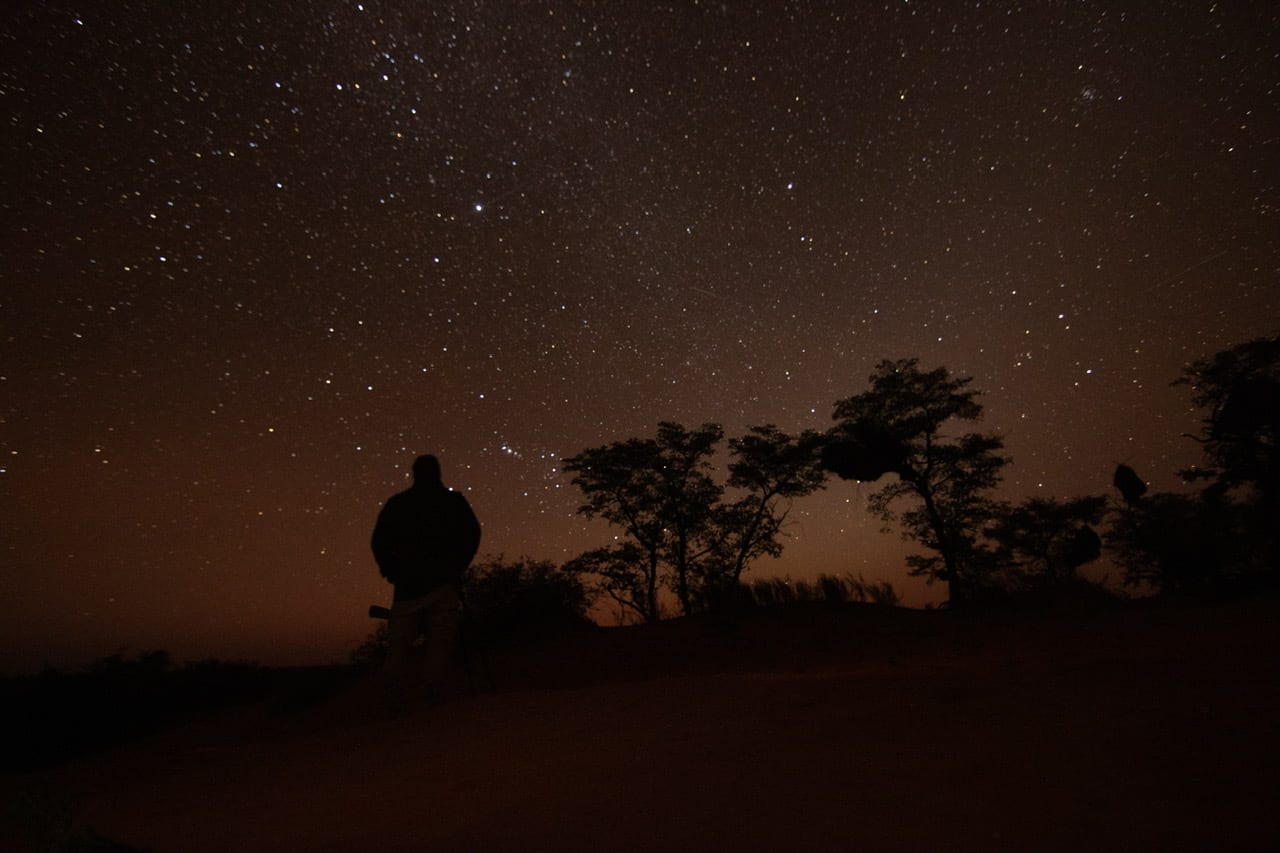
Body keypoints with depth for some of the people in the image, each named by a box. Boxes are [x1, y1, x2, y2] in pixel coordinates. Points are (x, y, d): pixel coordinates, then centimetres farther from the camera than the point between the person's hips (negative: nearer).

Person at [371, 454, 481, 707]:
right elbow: (472, 534, 2)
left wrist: (391, 572, 16)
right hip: (444, 582, -1)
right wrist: (457, 567, 10)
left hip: (407, 582, 2)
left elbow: (380, 540, 9)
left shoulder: (396, 502, 12)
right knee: (439, 641, 0)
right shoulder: (454, 501, 7)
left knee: (399, 642, 7)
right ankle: (431, 695, -8)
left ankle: (395, 702, 2)